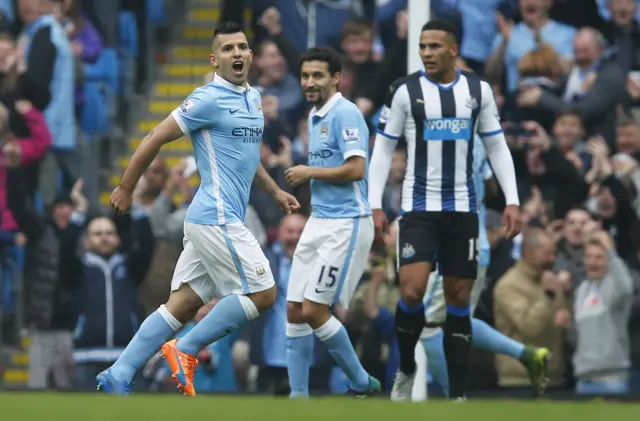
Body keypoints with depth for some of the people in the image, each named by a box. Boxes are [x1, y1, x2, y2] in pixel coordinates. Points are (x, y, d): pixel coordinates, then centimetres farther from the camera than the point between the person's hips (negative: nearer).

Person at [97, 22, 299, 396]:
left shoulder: (253, 97, 16)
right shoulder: (210, 100, -11)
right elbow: (156, 138, -7)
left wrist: (274, 190, 26)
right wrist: (126, 188, -2)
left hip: (212, 221, 8)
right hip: (218, 218, -8)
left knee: (183, 304, 5)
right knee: (262, 294, -8)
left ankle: (118, 376, 3)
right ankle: (186, 351, -2)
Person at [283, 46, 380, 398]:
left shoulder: (345, 114, -13)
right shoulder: (314, 117, 15)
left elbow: (356, 169, -22)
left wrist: (309, 172, -13)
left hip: (346, 224, -9)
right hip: (319, 221, 9)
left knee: (315, 311, -10)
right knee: (294, 311, 3)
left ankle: (362, 384, 5)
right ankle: (299, 395, 8)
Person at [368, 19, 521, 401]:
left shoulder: (478, 90, 3)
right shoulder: (405, 90, -4)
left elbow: (497, 146, 10)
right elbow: (383, 149, 1)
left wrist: (512, 201, 1)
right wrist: (375, 206, -6)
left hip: (463, 209, 2)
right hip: (419, 207, -2)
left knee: (459, 299, 4)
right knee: (413, 290, -17)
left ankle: (458, 395, 9)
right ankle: (406, 368, 8)